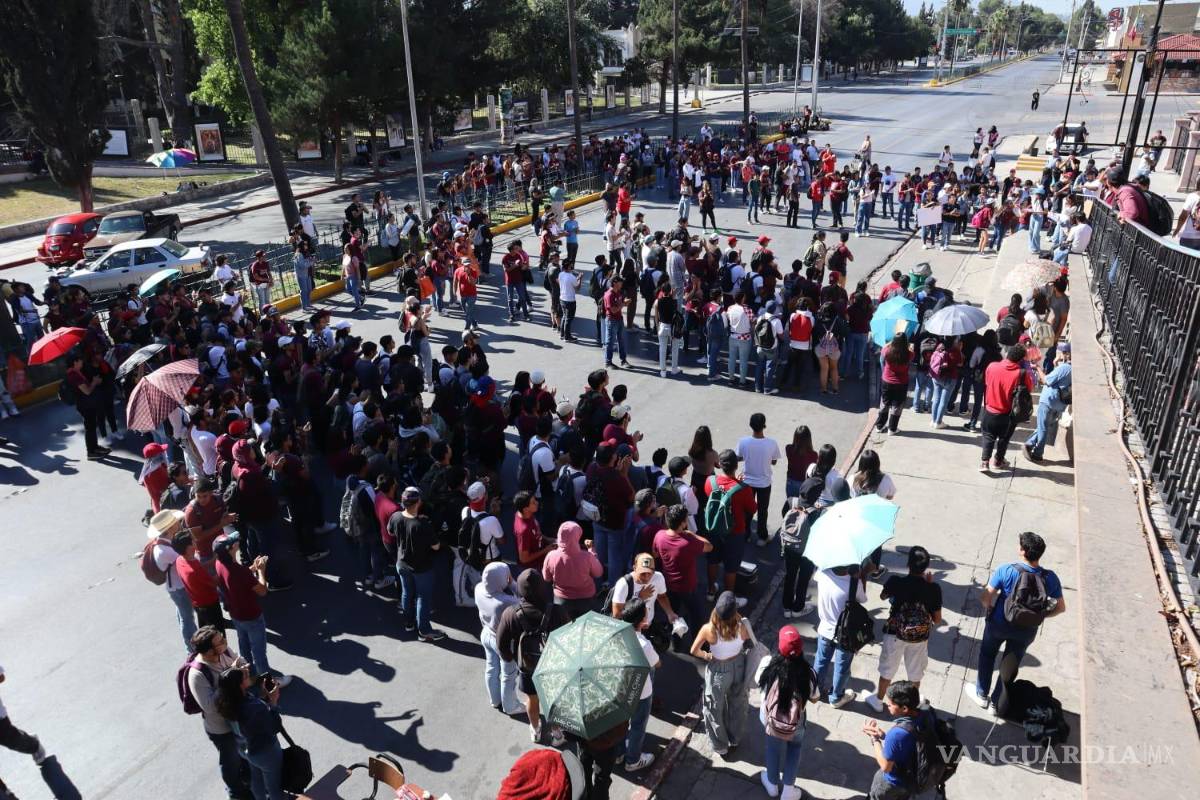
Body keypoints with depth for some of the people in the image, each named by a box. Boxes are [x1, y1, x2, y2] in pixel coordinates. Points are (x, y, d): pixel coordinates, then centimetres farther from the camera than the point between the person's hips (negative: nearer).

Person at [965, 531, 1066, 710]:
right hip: (1027, 630, 2)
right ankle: (996, 702, 40)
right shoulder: (1050, 578, -19)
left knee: (987, 655, 27)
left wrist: (990, 608, -3)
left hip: (999, 623, -2)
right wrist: (1040, 616, 8)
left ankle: (982, 694, 41)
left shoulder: (1006, 570, -28)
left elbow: (985, 597, -25)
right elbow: (1060, 607, -7)